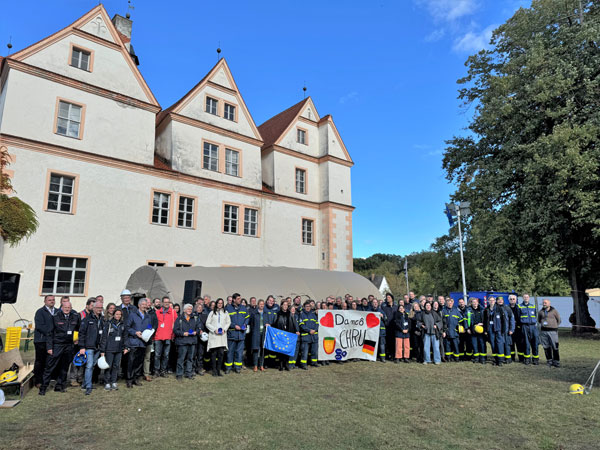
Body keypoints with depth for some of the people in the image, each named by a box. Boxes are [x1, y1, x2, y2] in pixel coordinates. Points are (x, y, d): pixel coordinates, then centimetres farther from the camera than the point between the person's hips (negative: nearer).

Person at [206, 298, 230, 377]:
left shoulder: (225, 313, 12)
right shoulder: (212, 313, 6)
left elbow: (228, 322, 13)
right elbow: (207, 323, 4)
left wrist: (224, 329, -3)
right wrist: (214, 330, -8)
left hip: (222, 335, 2)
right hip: (213, 335, -2)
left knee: (221, 353, -2)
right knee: (214, 353, -2)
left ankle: (218, 370, 8)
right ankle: (214, 371, 8)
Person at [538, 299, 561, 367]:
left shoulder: (554, 311, 0)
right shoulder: (541, 311, 9)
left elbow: (559, 320, 10)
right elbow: (539, 320, 24)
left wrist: (554, 325, 7)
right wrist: (543, 324, 10)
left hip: (553, 331, -3)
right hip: (543, 331, 3)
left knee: (555, 347, -5)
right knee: (546, 347, 5)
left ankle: (556, 361, 4)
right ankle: (549, 360, 15)